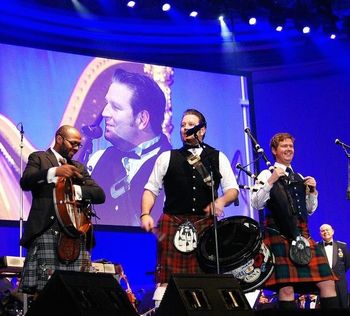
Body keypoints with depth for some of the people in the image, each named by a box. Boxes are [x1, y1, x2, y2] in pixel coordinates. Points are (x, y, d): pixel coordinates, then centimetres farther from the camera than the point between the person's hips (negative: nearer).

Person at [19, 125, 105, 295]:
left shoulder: (78, 168, 26)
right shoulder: (39, 158, 12)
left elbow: (100, 195, 13)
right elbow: (25, 182, -7)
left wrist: (76, 190, -5)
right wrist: (54, 172, -19)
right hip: (47, 231, -4)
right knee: (44, 288, -13)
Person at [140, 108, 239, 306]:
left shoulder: (218, 158, 13)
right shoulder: (167, 158, 12)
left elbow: (233, 190, 10)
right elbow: (151, 188, 10)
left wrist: (221, 201, -12)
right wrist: (145, 214, -6)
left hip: (206, 225, 1)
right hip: (173, 223, 0)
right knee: (167, 277, -7)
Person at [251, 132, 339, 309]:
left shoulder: (300, 178, 23)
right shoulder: (267, 175, 7)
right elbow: (256, 204, -5)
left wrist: (312, 191, 8)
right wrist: (271, 181, -14)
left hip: (302, 234, 6)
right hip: (279, 233, -5)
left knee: (327, 282, -5)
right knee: (286, 287, -14)